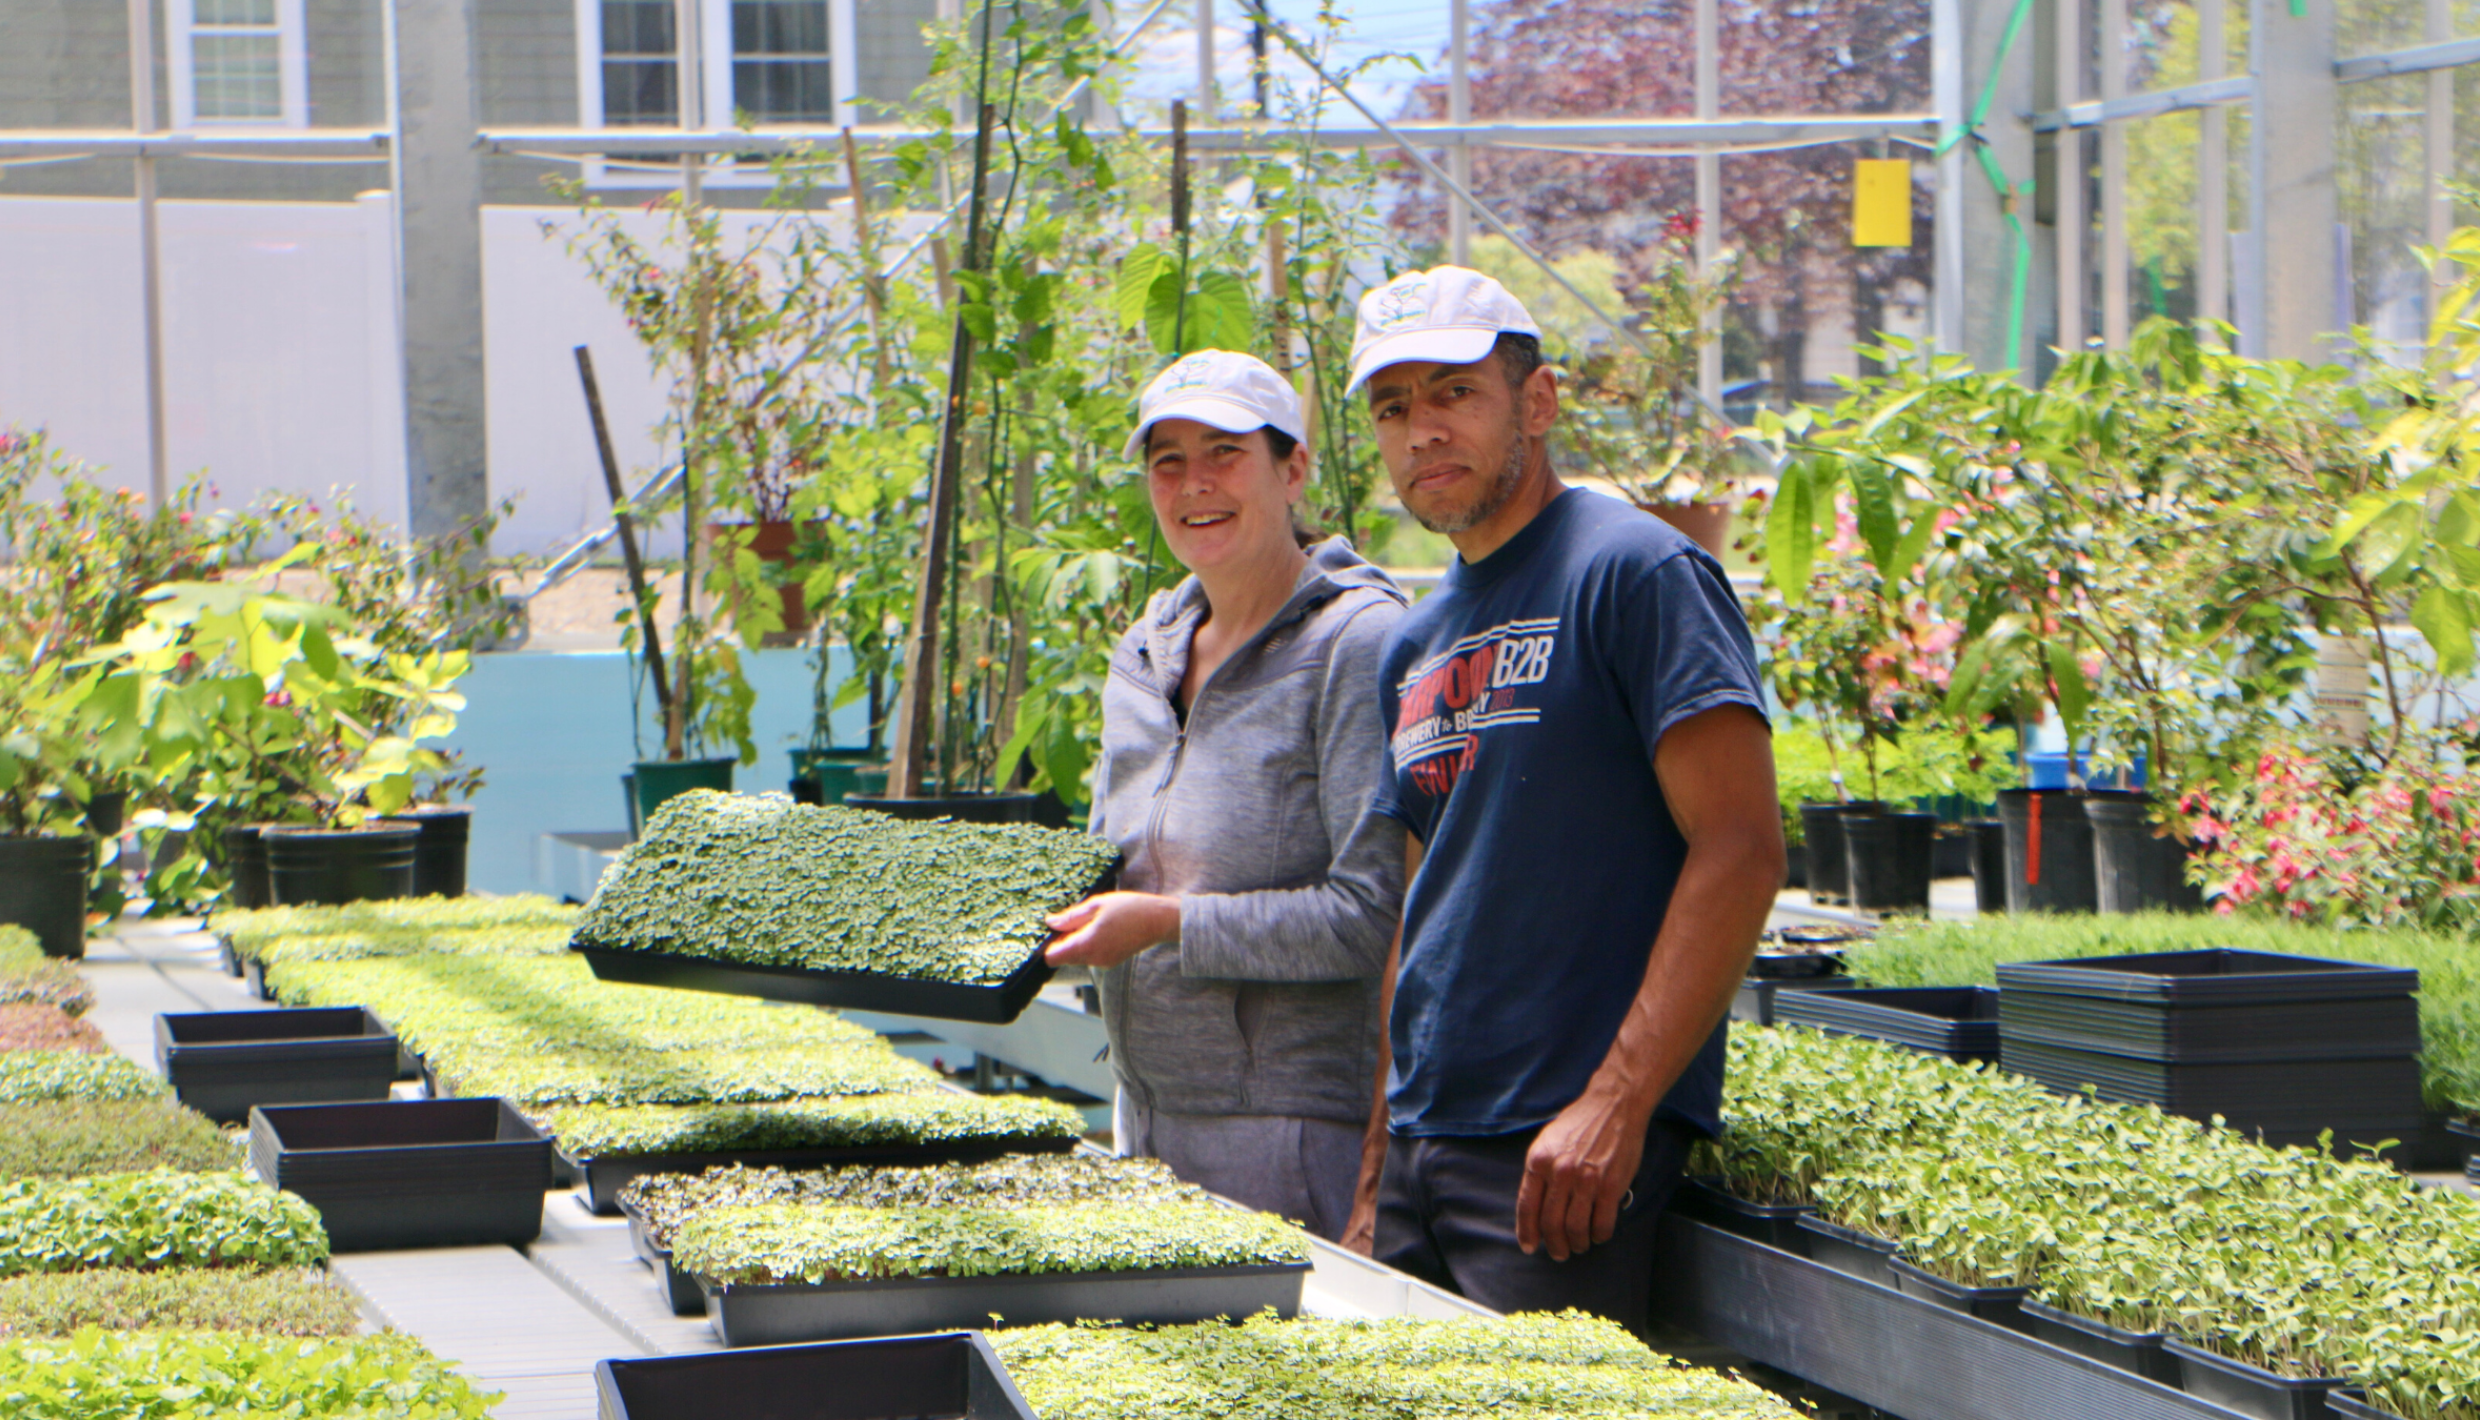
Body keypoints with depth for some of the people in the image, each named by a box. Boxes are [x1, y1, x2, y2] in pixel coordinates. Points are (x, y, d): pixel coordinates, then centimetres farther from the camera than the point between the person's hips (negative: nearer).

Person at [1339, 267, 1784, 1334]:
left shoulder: (1634, 574, -8)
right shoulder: (1415, 647, 17)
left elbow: (1740, 852, -16)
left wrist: (1615, 1106, -21)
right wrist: (1377, 1178, 15)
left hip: (1572, 1155, -8)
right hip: (1422, 1143, 8)